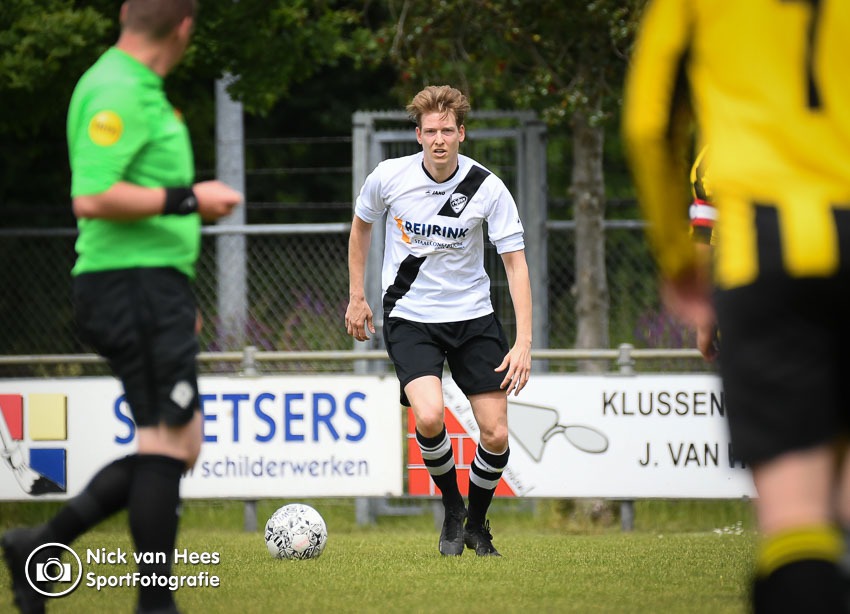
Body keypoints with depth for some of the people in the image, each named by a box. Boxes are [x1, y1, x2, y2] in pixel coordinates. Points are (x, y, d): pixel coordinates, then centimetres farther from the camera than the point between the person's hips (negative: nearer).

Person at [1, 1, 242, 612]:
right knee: (169, 443, -8)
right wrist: (187, 199, -17)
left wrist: (178, 296, 27)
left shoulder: (137, 88, 19)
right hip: (136, 284, -10)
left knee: (177, 447, 10)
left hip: (148, 287, 10)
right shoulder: (118, 92, -14)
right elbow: (92, 198, -23)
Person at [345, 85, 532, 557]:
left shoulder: (488, 189, -12)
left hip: (472, 316, 1)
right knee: (429, 417, -25)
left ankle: (477, 524, 23)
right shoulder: (389, 177, -10)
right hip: (410, 318, -1)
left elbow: (516, 262, -10)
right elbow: (361, 226, 12)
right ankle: (452, 510, 2)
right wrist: (357, 297, 13)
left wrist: (524, 343, -18)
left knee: (496, 436, -5)